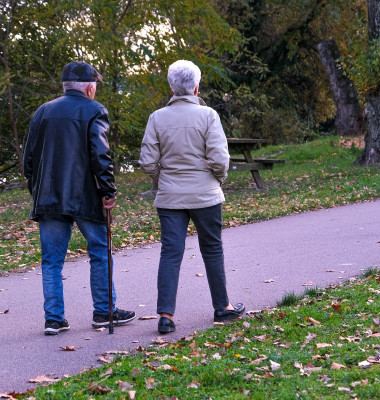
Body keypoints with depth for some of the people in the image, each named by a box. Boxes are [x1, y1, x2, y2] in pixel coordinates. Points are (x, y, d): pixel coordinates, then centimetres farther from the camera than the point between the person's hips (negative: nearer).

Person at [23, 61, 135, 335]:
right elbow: (100, 154, -14)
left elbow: (30, 157, 11)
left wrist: (36, 191, 19)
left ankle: (54, 318, 7)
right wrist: (108, 191, -8)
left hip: (49, 199, 4)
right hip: (85, 198, -4)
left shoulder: (43, 112, 11)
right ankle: (104, 312, 16)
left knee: (52, 260, 7)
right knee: (100, 254, 10)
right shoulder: (94, 111, -3)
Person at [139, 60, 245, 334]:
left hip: (169, 197, 2)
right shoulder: (207, 115, -8)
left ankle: (166, 314, -5)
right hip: (204, 195, -1)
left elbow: (148, 162, -2)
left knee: (170, 253, 2)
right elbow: (219, 159, -12)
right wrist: (218, 180, 8)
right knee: (212, 250, 12)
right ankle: (222, 308, 25)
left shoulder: (158, 118, -1)